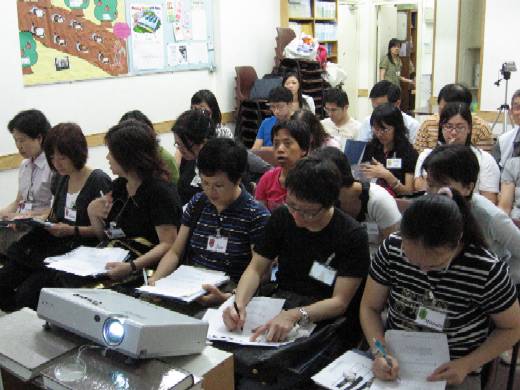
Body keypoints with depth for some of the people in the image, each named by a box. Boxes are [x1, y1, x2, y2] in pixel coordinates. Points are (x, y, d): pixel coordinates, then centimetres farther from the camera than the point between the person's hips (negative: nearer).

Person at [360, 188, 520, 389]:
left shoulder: (488, 270, -18)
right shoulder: (392, 247, -12)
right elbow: (370, 307, 0)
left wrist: (467, 365, -13)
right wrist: (380, 352, -17)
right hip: (394, 367, 1)